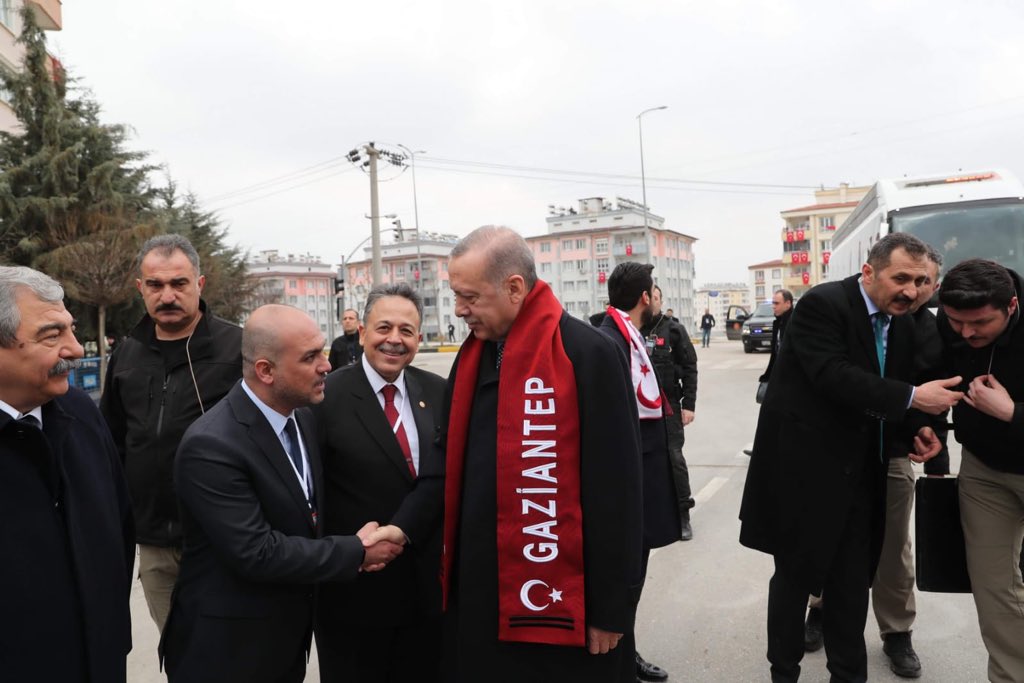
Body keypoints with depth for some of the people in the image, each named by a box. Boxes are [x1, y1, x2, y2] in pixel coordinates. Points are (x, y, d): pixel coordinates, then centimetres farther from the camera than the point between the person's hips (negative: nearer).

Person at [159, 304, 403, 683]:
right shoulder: (211, 446, -25)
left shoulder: (302, 417, 0)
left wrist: (348, 549, -6)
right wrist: (356, 552, -18)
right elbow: (256, 553, -26)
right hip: (228, 645, -7)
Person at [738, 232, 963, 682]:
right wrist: (913, 397, -27)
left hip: (861, 472, 7)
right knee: (796, 576, 8)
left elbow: (892, 393, 16)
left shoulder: (901, 324, 8)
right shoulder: (822, 305, -15)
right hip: (805, 468, -6)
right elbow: (834, 376, -26)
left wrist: (917, 428, -3)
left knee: (853, 582, 14)